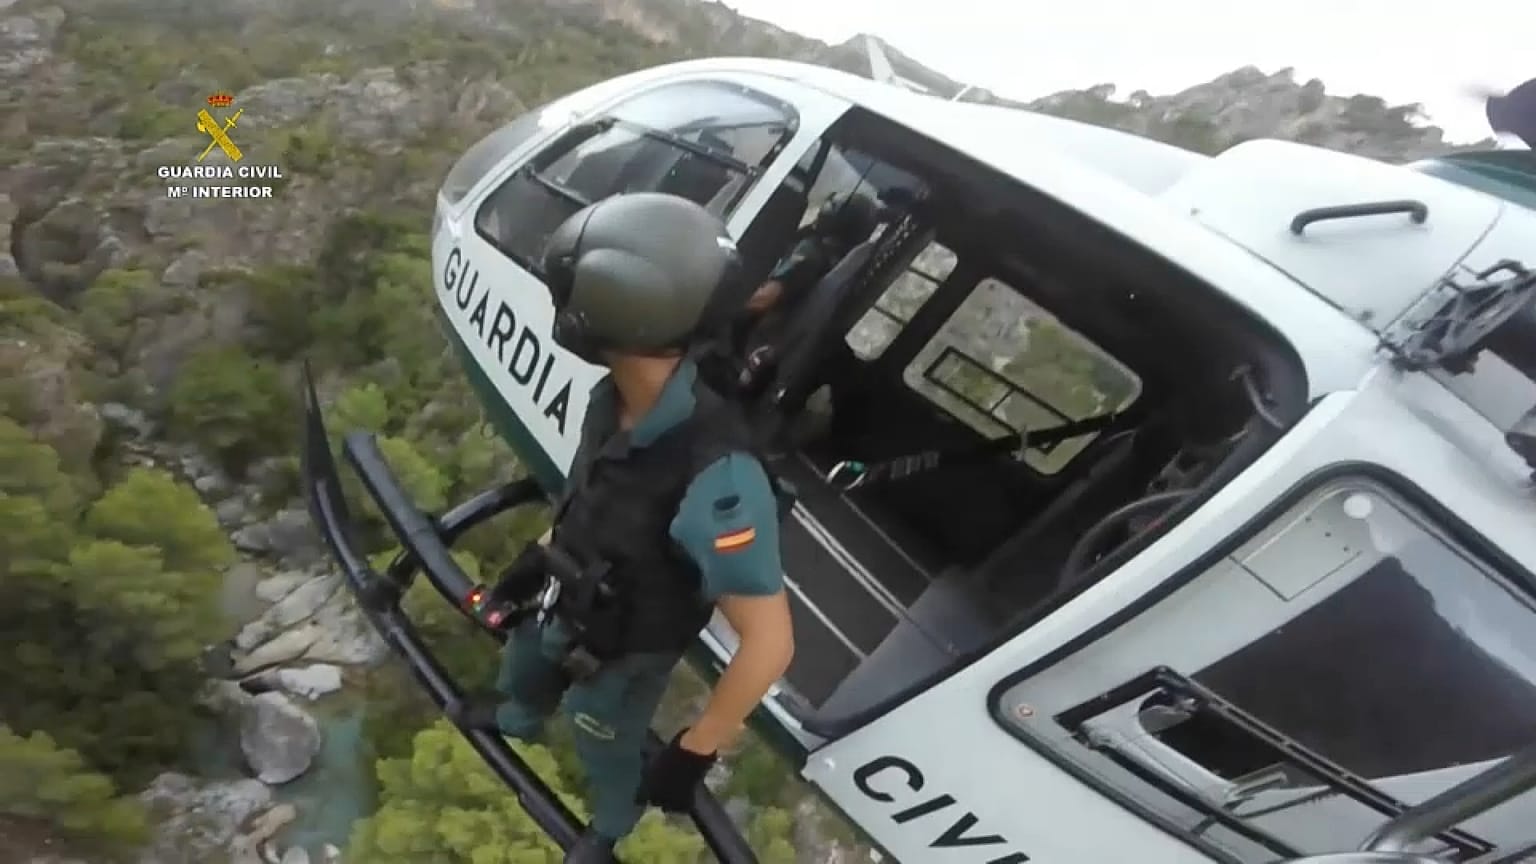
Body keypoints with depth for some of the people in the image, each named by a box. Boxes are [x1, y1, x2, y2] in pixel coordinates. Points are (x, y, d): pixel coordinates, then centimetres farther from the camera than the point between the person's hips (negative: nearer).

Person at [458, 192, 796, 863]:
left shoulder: (715, 476, -47)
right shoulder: (620, 398, -21)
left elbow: (770, 644, -38)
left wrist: (695, 752, -28)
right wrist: (539, 557, 14)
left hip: (622, 655, -6)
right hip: (564, 608, 7)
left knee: (607, 755, 25)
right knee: (521, 672, 36)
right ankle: (519, 724, 75)